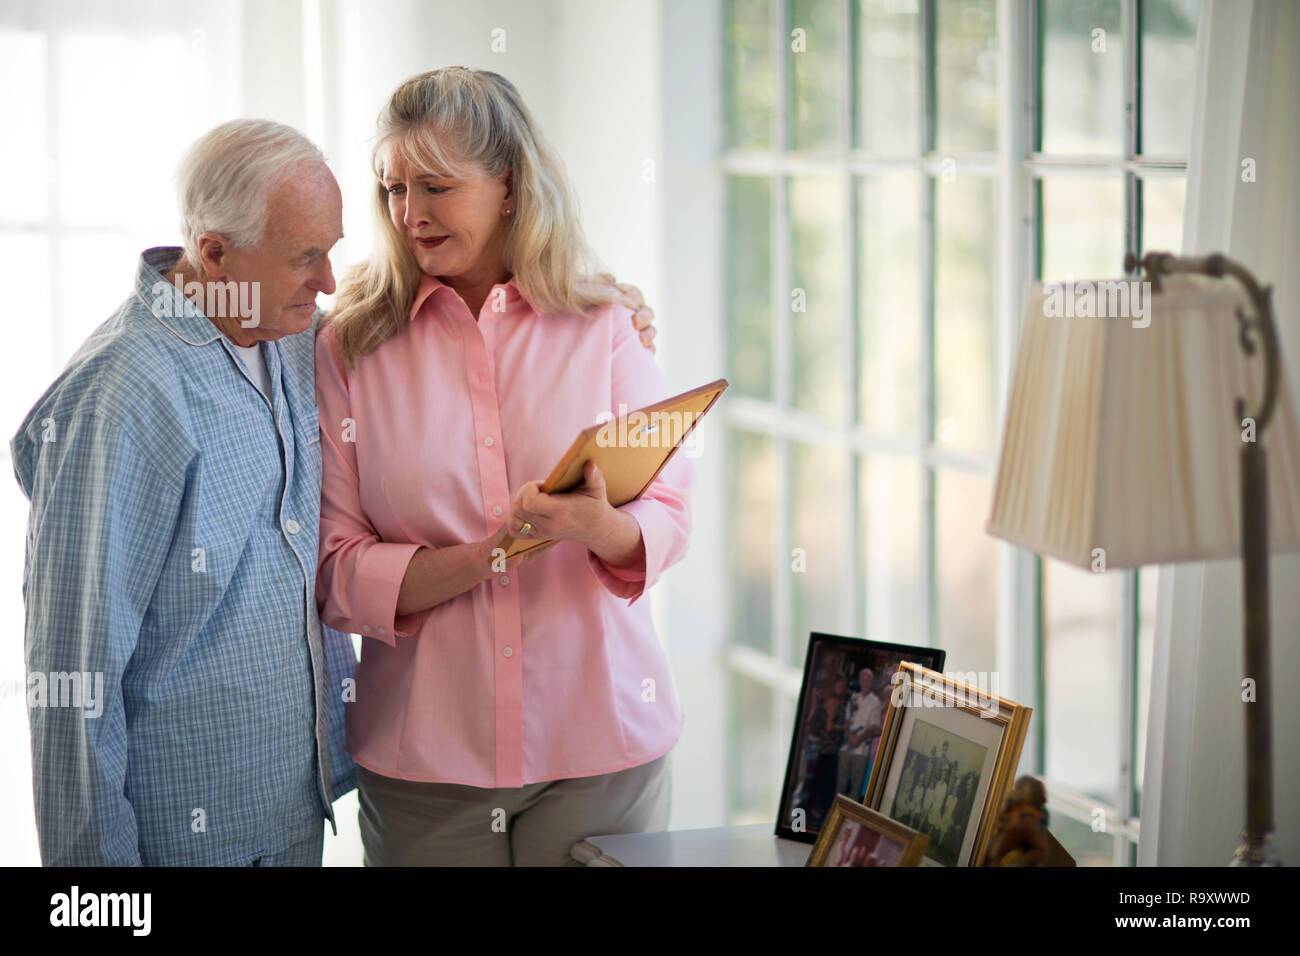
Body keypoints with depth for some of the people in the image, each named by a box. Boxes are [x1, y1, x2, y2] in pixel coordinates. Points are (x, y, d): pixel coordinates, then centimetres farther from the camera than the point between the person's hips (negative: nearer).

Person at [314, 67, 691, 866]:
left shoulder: (606, 329, 4)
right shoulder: (350, 349, 2)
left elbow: (671, 515, 2)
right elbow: (334, 570, -4)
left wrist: (598, 526, -21)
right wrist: (490, 554, -19)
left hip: (599, 737, 1)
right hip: (422, 754, 0)